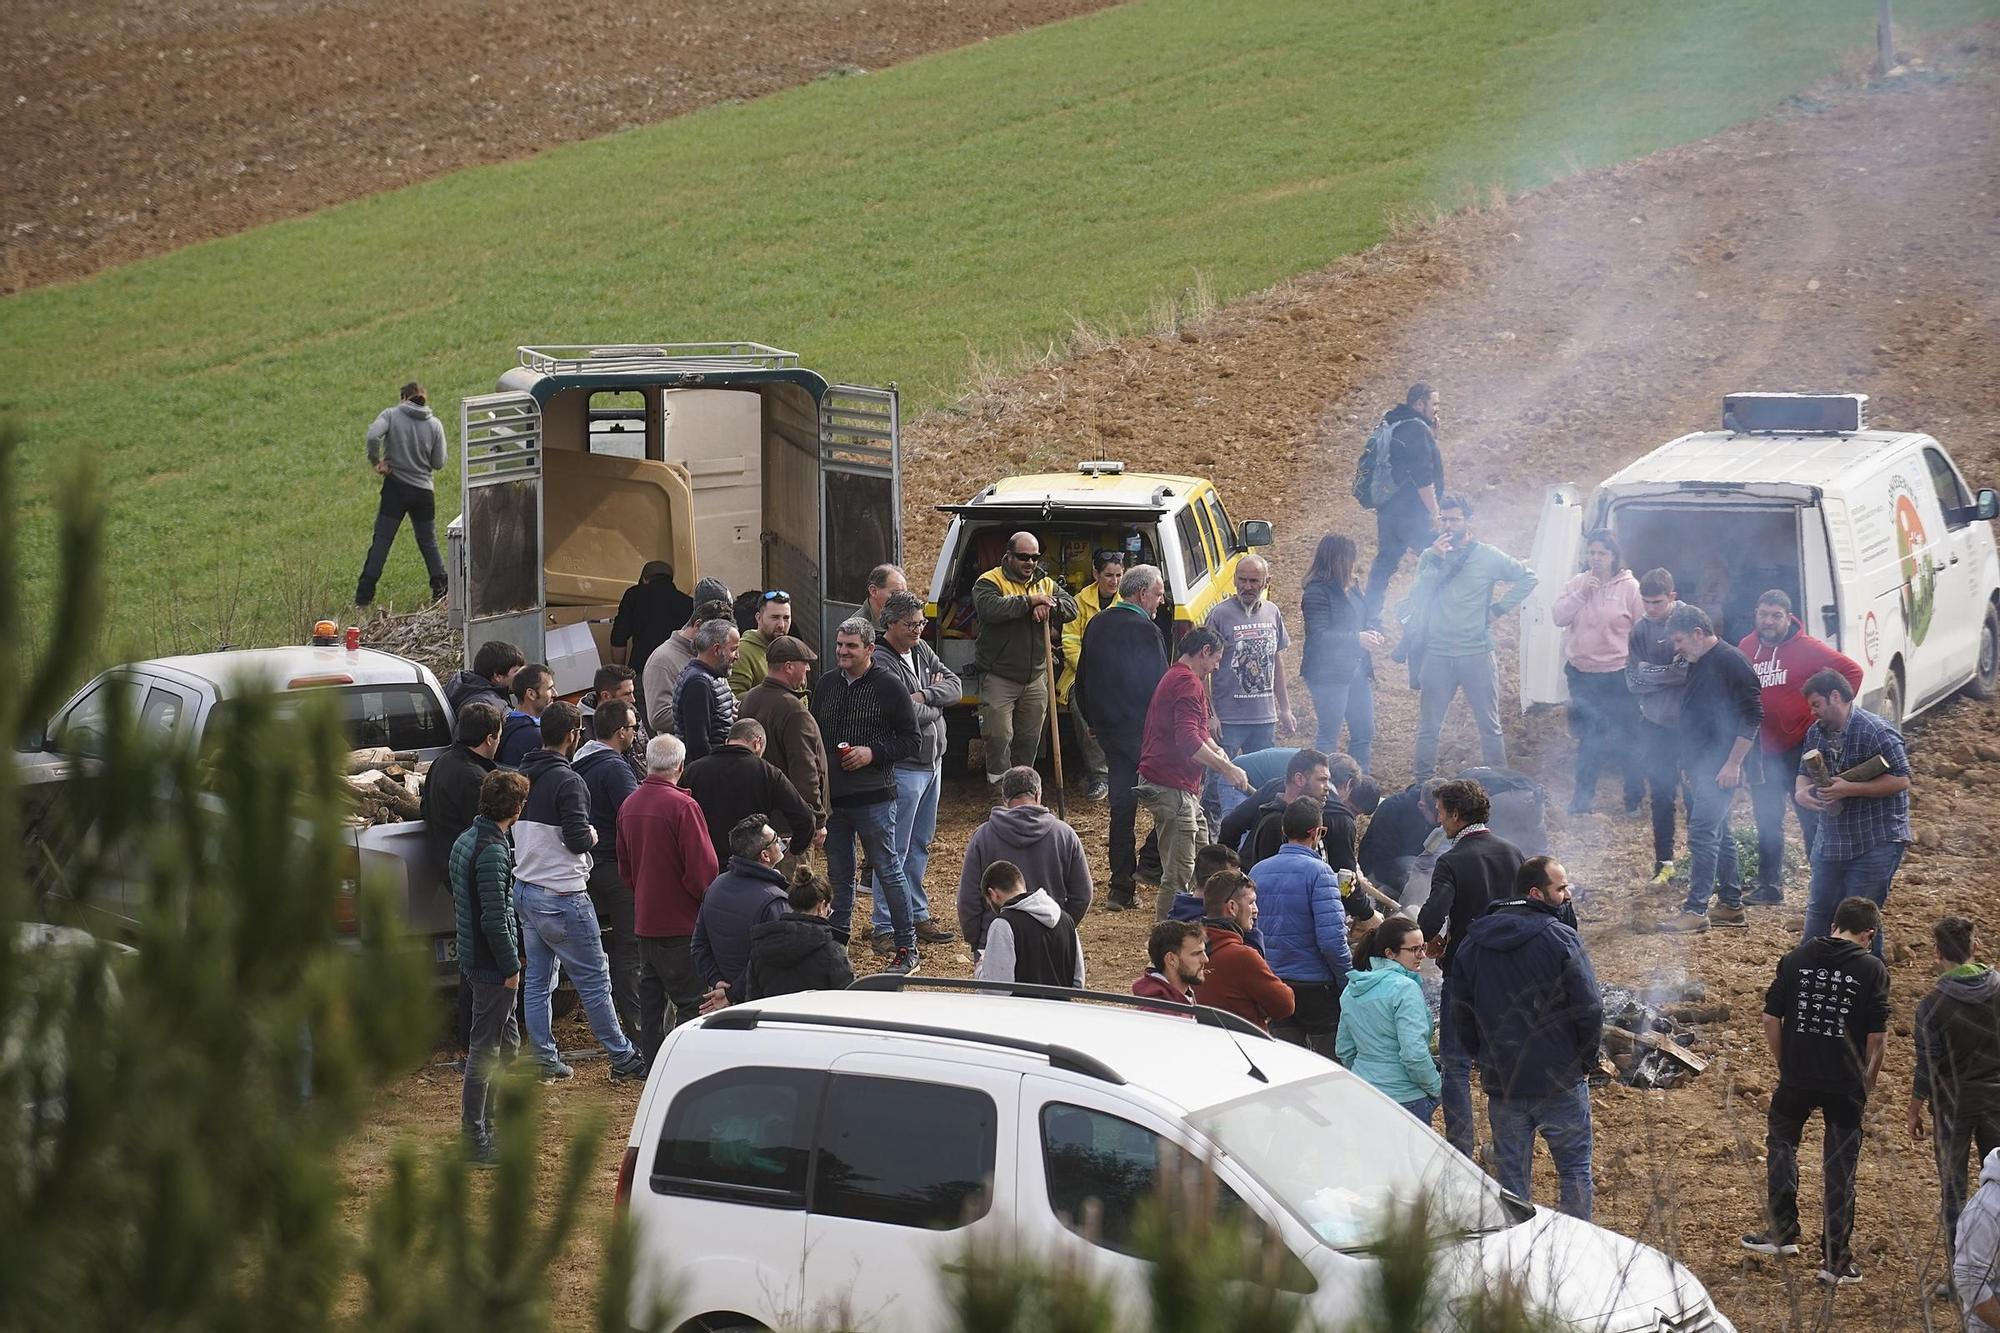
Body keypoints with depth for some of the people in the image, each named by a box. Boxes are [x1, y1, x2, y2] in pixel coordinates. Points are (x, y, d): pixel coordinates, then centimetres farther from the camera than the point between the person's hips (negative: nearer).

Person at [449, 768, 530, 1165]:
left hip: (473, 959, 10)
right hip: (492, 965, -10)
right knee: (484, 1050, -3)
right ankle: (475, 1141, 2)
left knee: (507, 1043, 19)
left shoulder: (465, 842, 10)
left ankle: (488, 1124, 26)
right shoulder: (492, 853, -21)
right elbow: (495, 919, -24)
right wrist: (511, 967, -15)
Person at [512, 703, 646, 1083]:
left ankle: (544, 1059, 15)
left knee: (537, 979, 12)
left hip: (524, 890, 8)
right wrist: (591, 836, 0)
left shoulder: (521, 777, 7)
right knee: (594, 979, 0)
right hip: (561, 896, -8)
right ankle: (623, 1058, 7)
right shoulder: (566, 781, -18)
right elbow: (577, 840, -22)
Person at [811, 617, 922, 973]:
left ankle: (907, 946, 6)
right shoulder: (826, 684, 9)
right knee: (838, 873, 12)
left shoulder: (889, 688, -6)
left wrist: (873, 753, -17)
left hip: (873, 796, -5)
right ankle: (837, 940, 21)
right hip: (831, 796, 5)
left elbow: (912, 740, -4)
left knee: (887, 870, -1)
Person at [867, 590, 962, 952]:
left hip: (932, 762, 9)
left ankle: (917, 915, 27)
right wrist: (937, 701, -7)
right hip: (903, 768, -9)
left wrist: (924, 696, -14)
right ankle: (884, 926, 0)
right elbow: (906, 716, -26)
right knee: (895, 850, -5)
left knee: (920, 845, 17)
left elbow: (956, 686, 3)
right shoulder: (880, 664, -19)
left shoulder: (922, 650, 9)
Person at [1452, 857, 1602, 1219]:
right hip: (1560, 1080, -4)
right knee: (1574, 1169, 9)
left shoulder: (1473, 943, 4)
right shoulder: (1560, 939, -13)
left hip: (1501, 1083, 4)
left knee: (1511, 1175, 11)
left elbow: (1461, 1014, 10)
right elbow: (1589, 1009, -14)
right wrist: (1586, 1062, 1)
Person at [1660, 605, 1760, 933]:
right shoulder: (1697, 664, 16)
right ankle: (1732, 906, 20)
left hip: (1721, 768, -10)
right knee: (1718, 834, 13)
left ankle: (1695, 910, -12)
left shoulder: (1730, 663, -14)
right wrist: (1688, 763, 21)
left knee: (1703, 834, -12)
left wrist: (1733, 763, -20)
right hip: (1701, 767, 10)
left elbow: (1752, 716, -18)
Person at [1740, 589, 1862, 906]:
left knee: (1812, 819, 1)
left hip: (1800, 748, -5)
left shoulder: (1807, 648, -11)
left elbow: (1852, 672, -9)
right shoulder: (1746, 647, 3)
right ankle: (1769, 887, 24)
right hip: (1762, 750, 5)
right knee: (1766, 821, 14)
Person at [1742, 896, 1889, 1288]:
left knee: (1781, 1141, 25)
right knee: (1840, 1167, 8)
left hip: (1797, 1076, 1)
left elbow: (1771, 1019, -1)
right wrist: (1869, 1080, 6)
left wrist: (1784, 1065, 11)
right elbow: (1876, 1036, -7)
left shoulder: (1796, 959, -1)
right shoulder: (1872, 969, -7)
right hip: (1846, 1085, -1)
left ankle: (1782, 1230, 25)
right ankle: (1835, 1259, 11)